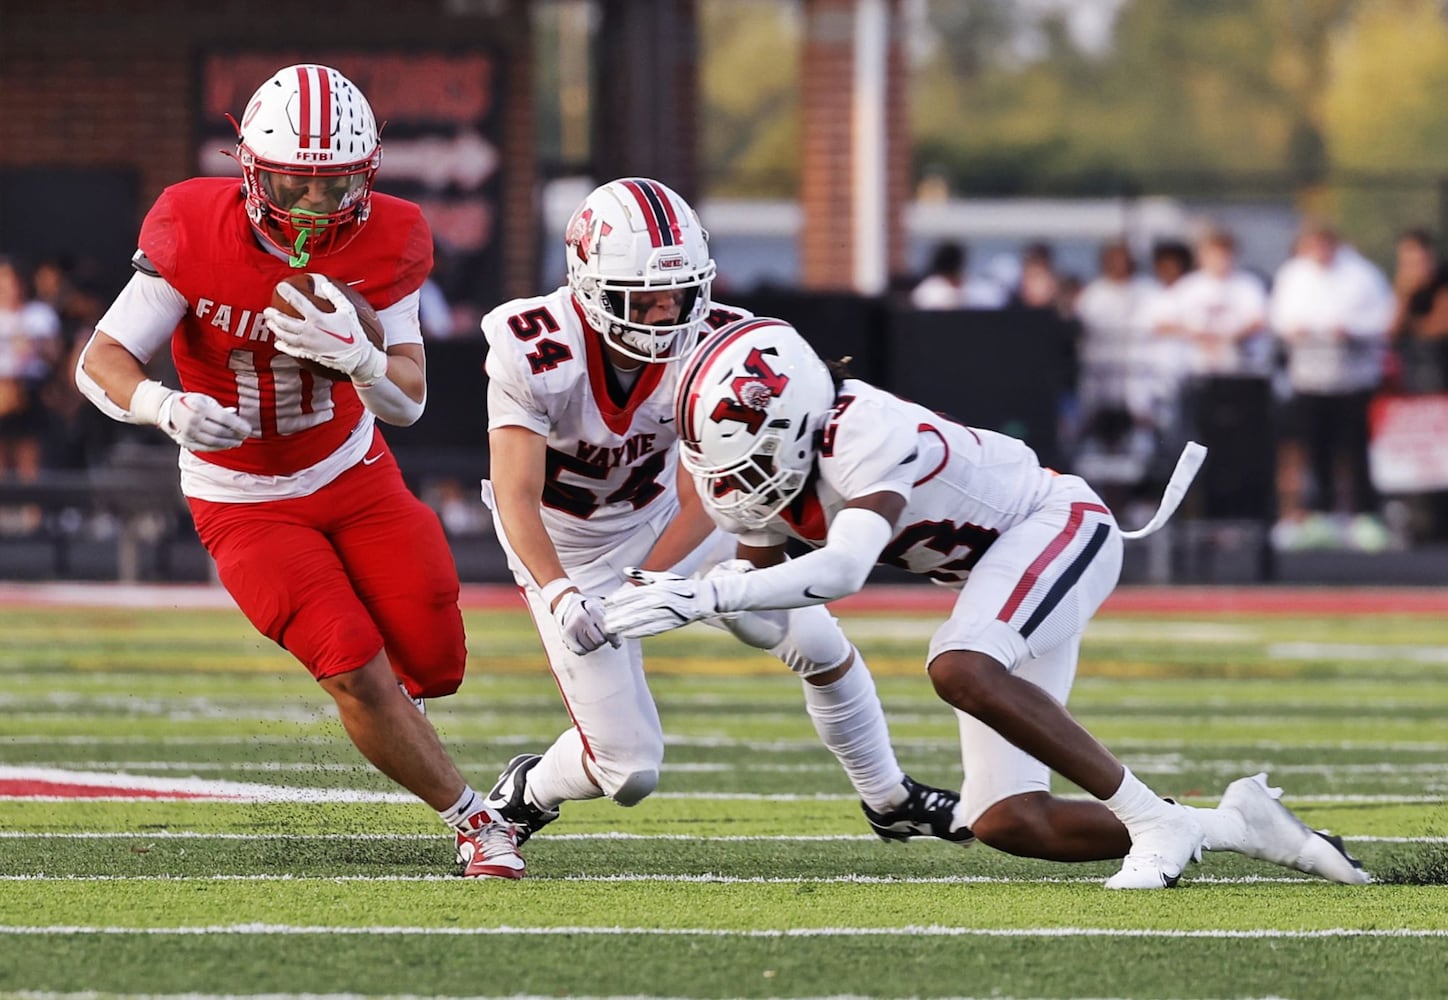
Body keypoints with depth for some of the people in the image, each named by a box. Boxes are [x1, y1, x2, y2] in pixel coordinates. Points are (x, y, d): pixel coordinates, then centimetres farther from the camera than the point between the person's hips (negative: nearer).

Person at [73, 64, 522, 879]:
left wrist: (355, 355, -39)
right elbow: (102, 362, -22)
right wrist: (169, 407, -44)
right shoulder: (195, 233, -24)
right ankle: (476, 825, 2)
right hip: (246, 501, -3)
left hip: (354, 474, 3)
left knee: (433, 665, 1)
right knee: (356, 670, -17)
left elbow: (408, 402, -16)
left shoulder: (385, 243, -17)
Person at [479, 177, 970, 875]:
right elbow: (517, 500, -34)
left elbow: (699, 502, -21)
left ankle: (889, 800, 26)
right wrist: (562, 599, -50)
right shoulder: (532, 353, -30)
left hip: (663, 522, 4)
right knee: (630, 772, -8)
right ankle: (523, 793, 25)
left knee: (817, 643, 1)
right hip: (567, 550, -4)